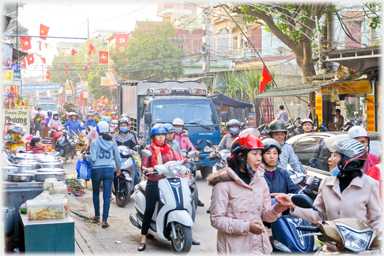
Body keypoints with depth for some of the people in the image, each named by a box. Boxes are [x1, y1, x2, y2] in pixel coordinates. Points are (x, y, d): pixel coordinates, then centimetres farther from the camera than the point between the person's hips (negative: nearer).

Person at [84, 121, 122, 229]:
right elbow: (118, 158, 7)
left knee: (96, 193, 20)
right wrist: (118, 168, 24)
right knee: (107, 195, 1)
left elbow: (92, 158, -12)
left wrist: (85, 157, 8)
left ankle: (97, 216, 30)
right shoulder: (113, 143, 3)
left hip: (96, 170, -1)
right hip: (109, 170, 2)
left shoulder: (95, 142, -7)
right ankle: (104, 220, -3)